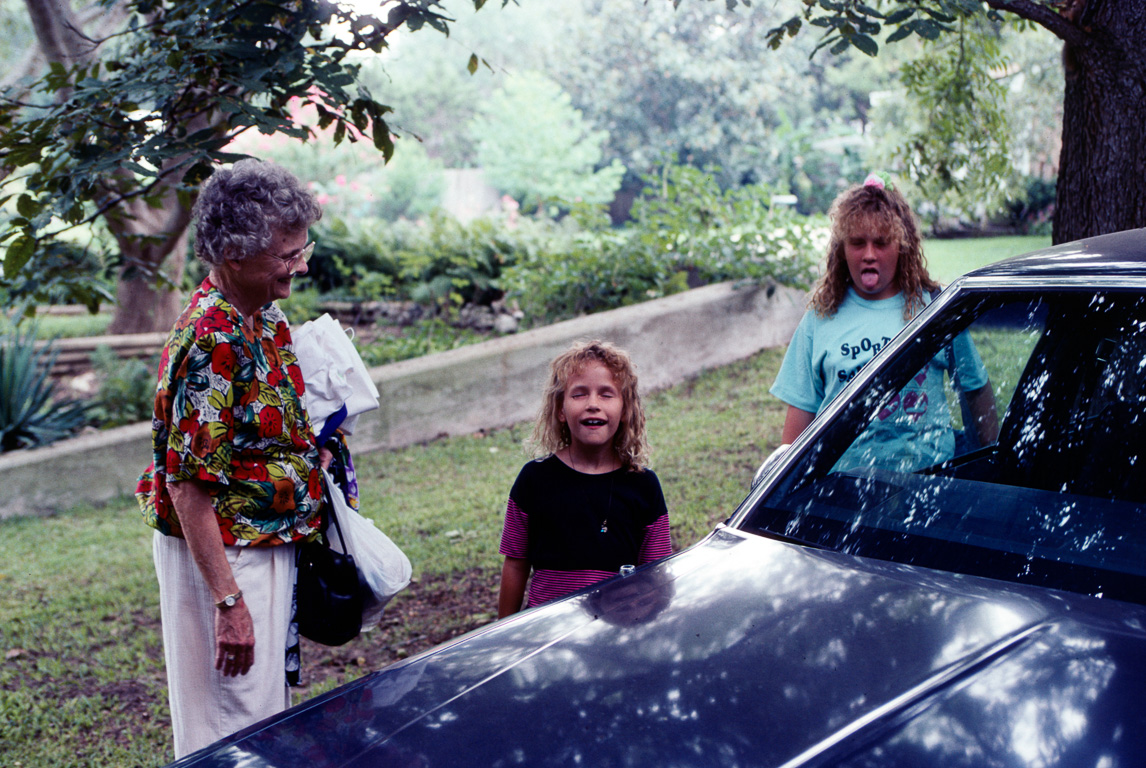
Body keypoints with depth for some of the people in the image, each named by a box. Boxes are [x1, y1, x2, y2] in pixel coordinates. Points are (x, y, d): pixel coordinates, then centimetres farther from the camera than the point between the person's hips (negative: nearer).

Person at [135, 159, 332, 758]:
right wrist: (227, 601, -25)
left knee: (268, 702, 22)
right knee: (236, 725, 2)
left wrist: (311, 450, 4)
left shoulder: (266, 316, 4)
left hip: (268, 545, 9)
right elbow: (187, 484, -26)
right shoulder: (210, 343, -26)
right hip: (223, 557, -9)